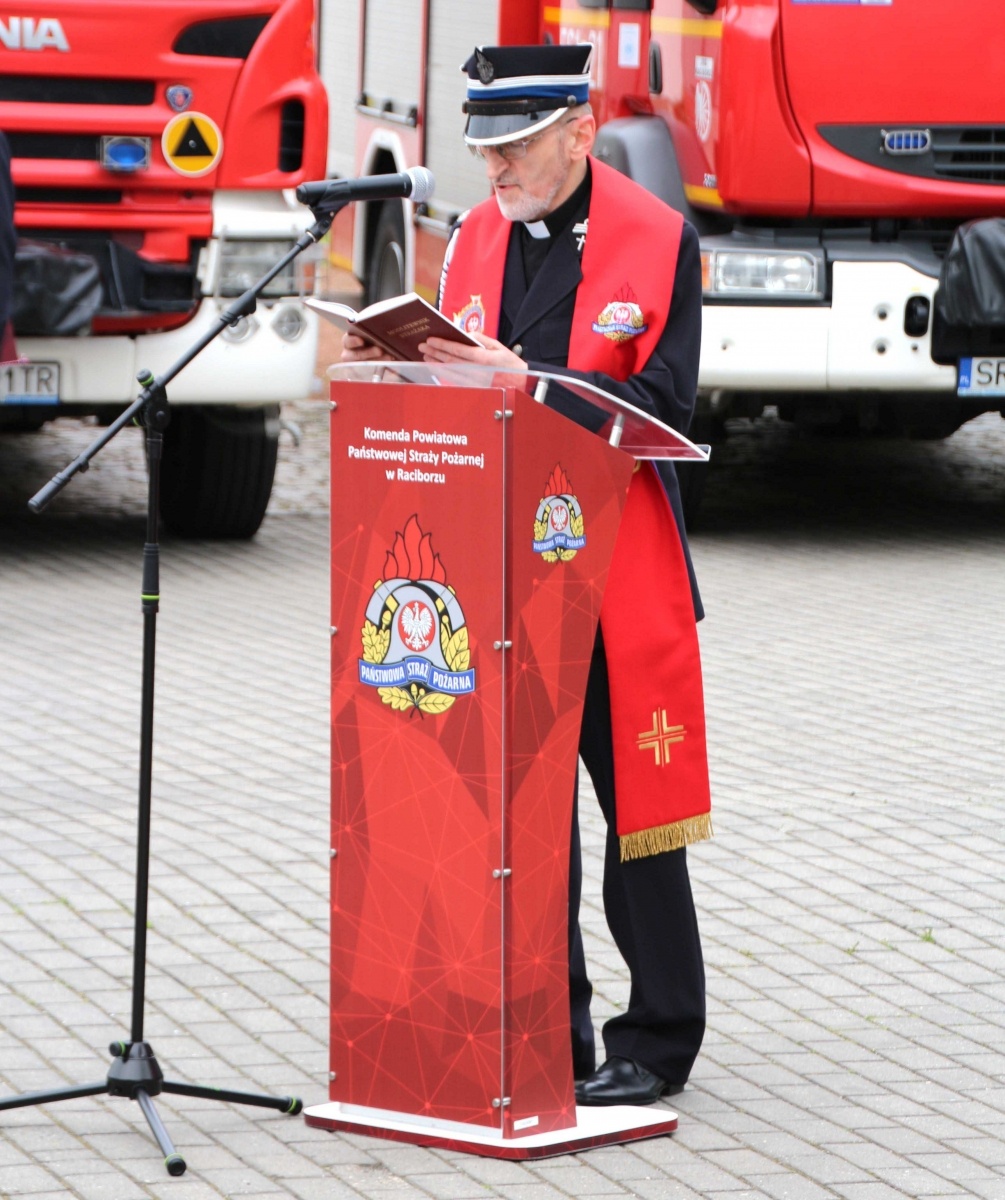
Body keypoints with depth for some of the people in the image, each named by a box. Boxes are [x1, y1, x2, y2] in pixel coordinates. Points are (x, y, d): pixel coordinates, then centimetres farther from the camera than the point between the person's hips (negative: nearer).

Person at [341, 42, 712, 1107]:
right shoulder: (475, 239, 11)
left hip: (617, 574, -5)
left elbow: (660, 408, -14)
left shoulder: (658, 241, -6)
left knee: (631, 793, 1)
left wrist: (521, 380, -22)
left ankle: (658, 1040, 10)